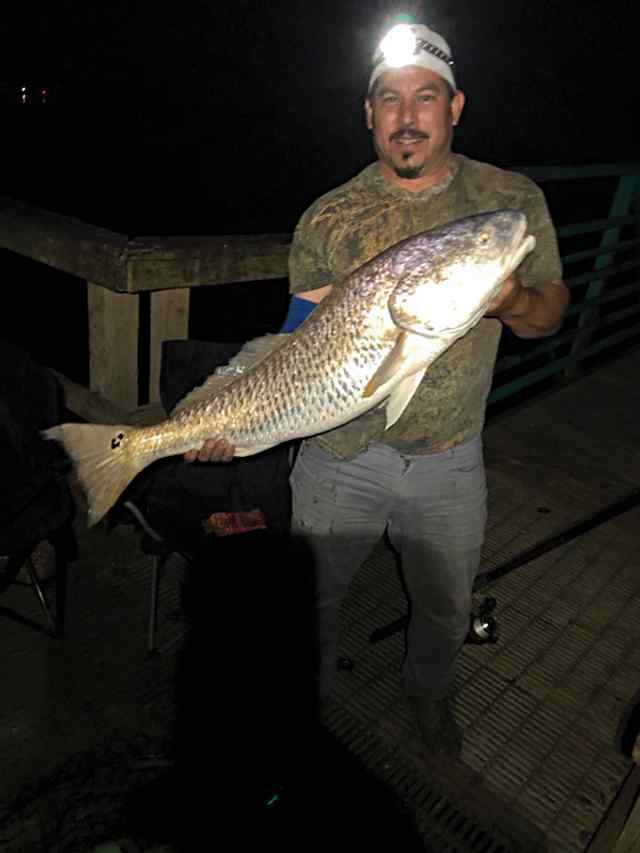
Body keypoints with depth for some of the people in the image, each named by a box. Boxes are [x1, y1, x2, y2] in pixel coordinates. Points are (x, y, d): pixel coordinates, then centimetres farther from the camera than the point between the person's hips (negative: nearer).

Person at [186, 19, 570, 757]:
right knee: (307, 595, 15)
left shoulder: (513, 201, -2)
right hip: (340, 452, -1)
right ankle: (308, 697, 49)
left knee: (444, 606, 22)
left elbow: (551, 310, 5)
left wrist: (512, 300, -19)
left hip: (448, 460, 2)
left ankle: (428, 693, 57)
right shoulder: (329, 219, -6)